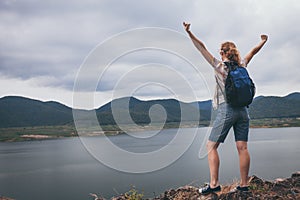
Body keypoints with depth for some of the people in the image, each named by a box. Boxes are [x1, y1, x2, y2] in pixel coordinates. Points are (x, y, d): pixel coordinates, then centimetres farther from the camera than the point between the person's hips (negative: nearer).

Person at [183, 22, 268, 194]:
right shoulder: (242, 65, 11)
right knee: (242, 147, 6)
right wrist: (263, 41, 46)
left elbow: (202, 48, -2)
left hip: (227, 109, -5)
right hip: (243, 110, 6)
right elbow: (253, 51, 29)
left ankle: (214, 184, -7)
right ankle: (244, 184, 10)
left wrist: (189, 33, 2)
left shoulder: (219, 66, -2)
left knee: (211, 146, 0)